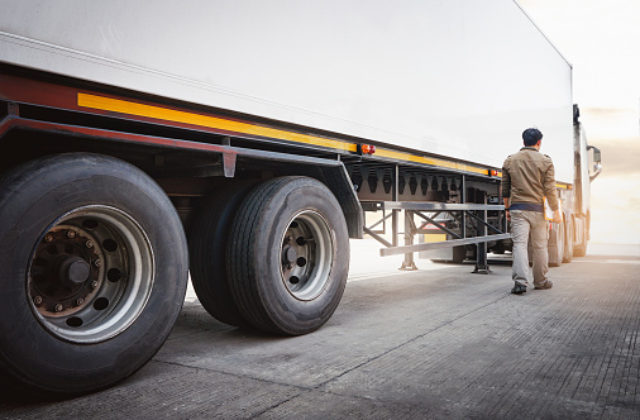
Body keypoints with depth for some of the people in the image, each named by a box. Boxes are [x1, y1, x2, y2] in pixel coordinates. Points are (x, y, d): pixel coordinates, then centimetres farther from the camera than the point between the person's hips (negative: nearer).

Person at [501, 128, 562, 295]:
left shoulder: (510, 160, 6)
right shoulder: (545, 161, -1)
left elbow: (505, 189, 8)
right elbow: (550, 189, -5)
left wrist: (507, 208, 18)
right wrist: (556, 211, 2)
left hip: (517, 208, 1)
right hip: (537, 209, -1)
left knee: (520, 244, -3)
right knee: (540, 246, 10)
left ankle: (520, 281, -16)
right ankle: (541, 281, 23)